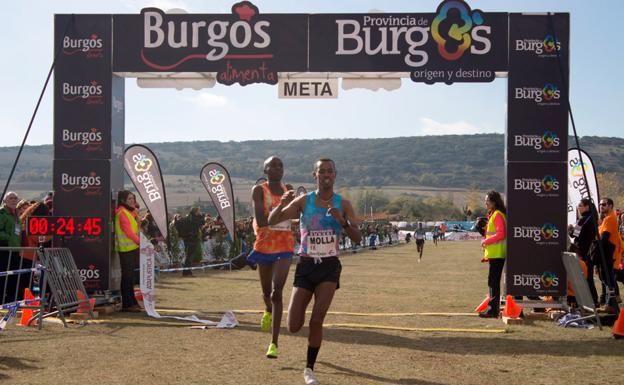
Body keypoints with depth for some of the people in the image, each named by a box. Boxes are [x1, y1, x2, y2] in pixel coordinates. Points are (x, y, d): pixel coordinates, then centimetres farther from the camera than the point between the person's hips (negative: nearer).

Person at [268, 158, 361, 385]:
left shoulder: (343, 204, 1)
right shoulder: (303, 201, 0)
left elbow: (358, 239, -4)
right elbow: (271, 221, -1)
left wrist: (341, 221, -21)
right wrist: (283, 204, -21)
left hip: (329, 267, 0)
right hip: (306, 265, 1)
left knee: (317, 320, -12)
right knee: (294, 327, -1)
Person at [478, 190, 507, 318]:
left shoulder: (497, 215, -13)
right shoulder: (492, 214, 18)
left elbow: (501, 234, -21)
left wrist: (486, 241, -13)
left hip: (497, 254, -10)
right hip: (493, 254, 10)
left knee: (493, 281, -8)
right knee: (493, 281, 13)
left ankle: (493, 310, -7)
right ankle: (493, 308, 19)